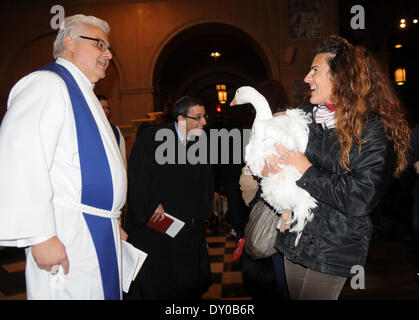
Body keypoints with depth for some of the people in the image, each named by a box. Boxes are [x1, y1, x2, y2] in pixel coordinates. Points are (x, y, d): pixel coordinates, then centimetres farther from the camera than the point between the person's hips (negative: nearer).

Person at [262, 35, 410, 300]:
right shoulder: (307, 115, 1)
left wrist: (307, 169, -18)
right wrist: (267, 167, -9)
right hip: (295, 238, 6)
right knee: (295, 295, 22)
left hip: (333, 251, -5)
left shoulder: (373, 129, -15)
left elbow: (360, 200, -23)